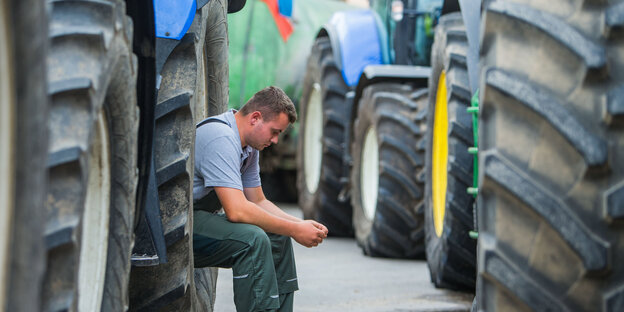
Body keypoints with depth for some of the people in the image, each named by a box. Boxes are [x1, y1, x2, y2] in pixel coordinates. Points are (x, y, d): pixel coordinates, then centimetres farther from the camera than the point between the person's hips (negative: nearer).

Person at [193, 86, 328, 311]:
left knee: (277, 238, 6)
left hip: (200, 216, 11)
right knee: (252, 239, -28)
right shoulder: (221, 139, -24)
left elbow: (258, 202, 17)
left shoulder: (249, 146, 9)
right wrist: (294, 230, -22)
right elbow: (236, 210, -30)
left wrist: (301, 224, 1)